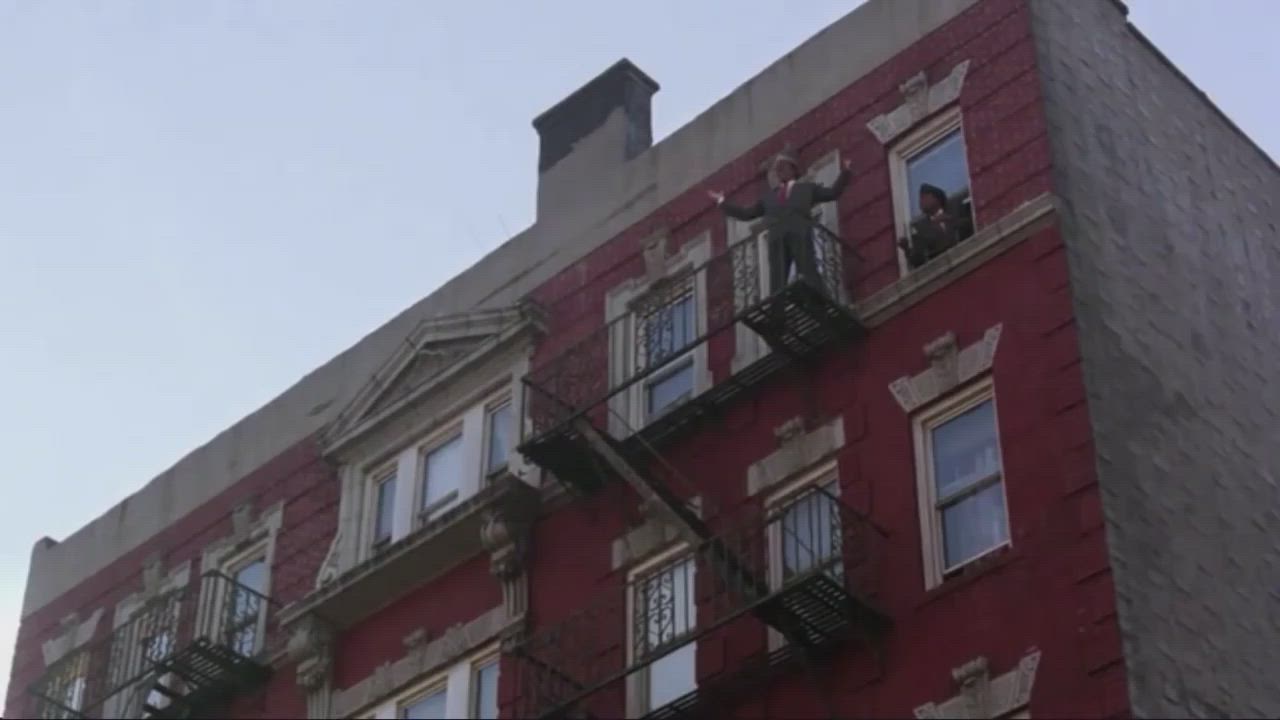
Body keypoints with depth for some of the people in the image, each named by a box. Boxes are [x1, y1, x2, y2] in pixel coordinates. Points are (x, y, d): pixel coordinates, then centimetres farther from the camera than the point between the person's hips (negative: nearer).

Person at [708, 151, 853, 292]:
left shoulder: (807, 188, 26)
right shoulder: (768, 197, 32)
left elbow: (832, 193, 16)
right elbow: (746, 214, 30)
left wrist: (844, 172, 4)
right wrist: (721, 201, 28)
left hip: (800, 237, -2)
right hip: (777, 240, 2)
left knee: (809, 276, -16)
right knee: (778, 281, -14)